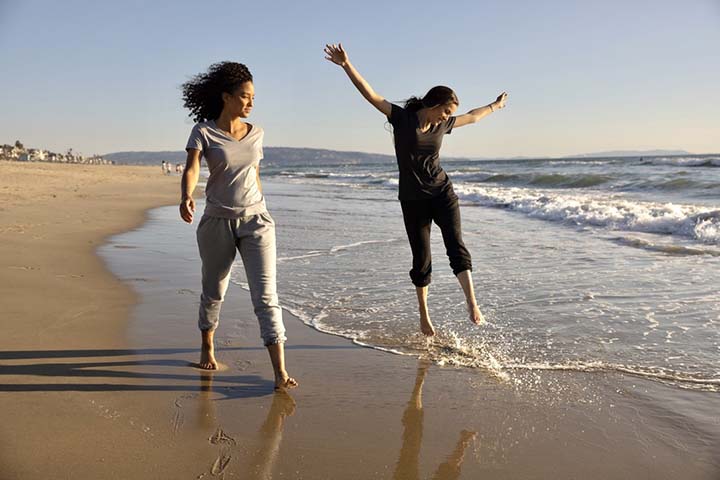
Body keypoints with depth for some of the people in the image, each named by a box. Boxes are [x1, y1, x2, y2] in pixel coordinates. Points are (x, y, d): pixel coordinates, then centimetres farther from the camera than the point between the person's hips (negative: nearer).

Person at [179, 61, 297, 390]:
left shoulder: (255, 133, 7)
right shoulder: (203, 132, -4)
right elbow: (191, 169, -18)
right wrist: (186, 197, -39)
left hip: (256, 220, 2)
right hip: (218, 221, -1)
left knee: (266, 294, -7)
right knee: (214, 290, 14)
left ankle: (280, 372, -9)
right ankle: (207, 347, 41)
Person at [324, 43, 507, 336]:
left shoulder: (442, 124, 6)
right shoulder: (401, 118, -7)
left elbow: (471, 117, 26)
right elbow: (370, 95, -14)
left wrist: (494, 106, 40)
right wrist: (346, 65, -23)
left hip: (442, 193, 3)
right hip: (413, 199, -3)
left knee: (456, 244, -15)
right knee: (421, 257, 2)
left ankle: (472, 304, -19)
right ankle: (424, 315, 17)